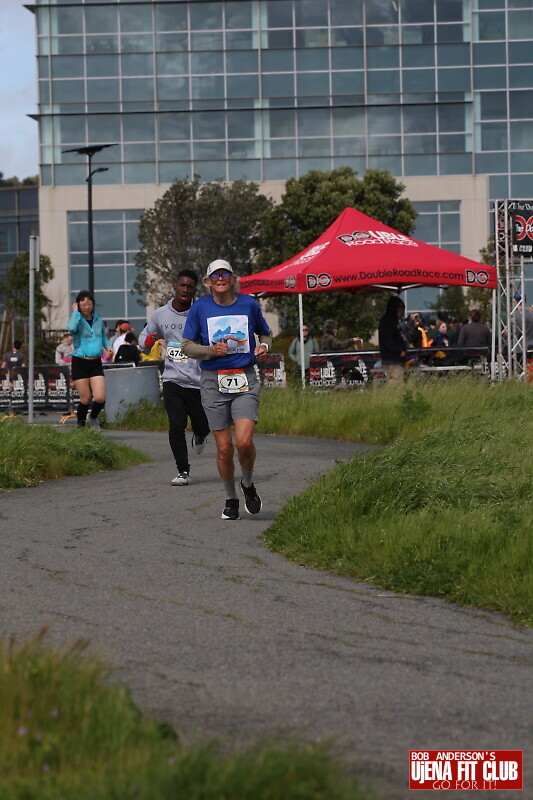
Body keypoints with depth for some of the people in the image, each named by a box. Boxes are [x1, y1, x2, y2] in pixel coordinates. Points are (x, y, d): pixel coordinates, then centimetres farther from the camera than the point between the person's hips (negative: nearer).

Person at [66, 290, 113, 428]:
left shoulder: (98, 319, 10)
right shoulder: (77, 319, -4)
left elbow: (104, 337, 24)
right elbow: (71, 328, -30)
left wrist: (108, 347, 4)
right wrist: (75, 312, -17)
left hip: (96, 363, 3)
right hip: (80, 363, -3)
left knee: (100, 398, -8)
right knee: (85, 399, -3)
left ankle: (93, 417, 24)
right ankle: (81, 425, 20)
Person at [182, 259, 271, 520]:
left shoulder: (248, 304, 5)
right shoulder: (200, 308, 2)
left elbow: (265, 333, 21)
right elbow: (187, 346, 5)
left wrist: (264, 346, -1)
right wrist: (211, 350, -12)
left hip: (245, 380, 0)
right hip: (214, 381, 0)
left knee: (244, 441, -17)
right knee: (224, 448, 1)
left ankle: (248, 484, 12)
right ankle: (230, 499, 22)